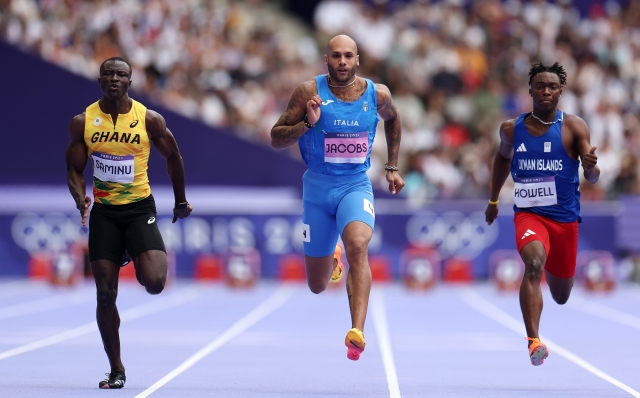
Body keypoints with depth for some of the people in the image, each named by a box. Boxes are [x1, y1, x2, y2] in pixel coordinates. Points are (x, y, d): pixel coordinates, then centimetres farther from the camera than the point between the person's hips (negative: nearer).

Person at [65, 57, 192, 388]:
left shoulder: (149, 120, -5)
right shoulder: (83, 122, -2)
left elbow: (173, 157, 10)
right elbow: (74, 170, 4)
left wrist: (181, 202, 17)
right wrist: (80, 199, -17)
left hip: (139, 208, -1)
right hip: (103, 212, 1)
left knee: (154, 283, -19)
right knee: (105, 294, -2)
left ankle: (135, 256, 21)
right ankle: (116, 370, 11)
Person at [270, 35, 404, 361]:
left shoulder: (377, 94, -4)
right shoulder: (309, 92, -10)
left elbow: (392, 119, 20)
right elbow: (276, 140, -7)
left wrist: (392, 167, 18)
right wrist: (307, 124, -25)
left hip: (356, 186, 0)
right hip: (318, 187, 1)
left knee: (358, 244, -33)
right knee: (317, 286, 10)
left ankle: (357, 332, -39)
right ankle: (332, 258, 49)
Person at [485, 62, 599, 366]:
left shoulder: (573, 127, -7)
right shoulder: (512, 129, 0)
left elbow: (592, 178, -13)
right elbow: (503, 158, 23)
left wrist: (592, 167, -36)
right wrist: (493, 199, 27)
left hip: (565, 218, 1)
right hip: (528, 214, -1)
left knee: (561, 296, 14)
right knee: (534, 263, -32)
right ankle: (533, 341, -38)